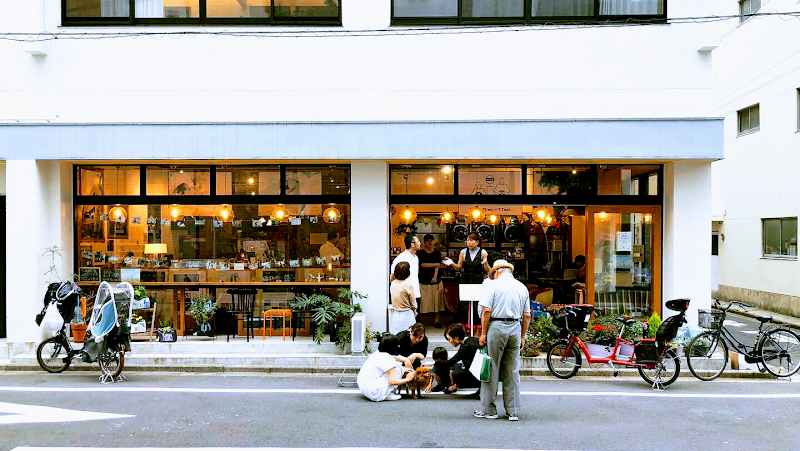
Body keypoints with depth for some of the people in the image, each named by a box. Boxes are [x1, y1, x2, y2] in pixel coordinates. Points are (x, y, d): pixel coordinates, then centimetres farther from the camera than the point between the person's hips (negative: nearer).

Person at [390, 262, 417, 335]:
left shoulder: (392, 283, -1)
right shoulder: (408, 285, -17)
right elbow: (413, 303, -7)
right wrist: (414, 312, 11)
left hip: (396, 314, 6)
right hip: (407, 315, -6)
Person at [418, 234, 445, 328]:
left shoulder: (437, 253, 11)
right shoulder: (420, 253, 4)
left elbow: (438, 266, 2)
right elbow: (423, 264, -8)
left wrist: (435, 276, -12)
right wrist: (436, 264, -6)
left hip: (436, 280, 2)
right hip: (424, 280, -2)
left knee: (437, 300, 1)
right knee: (423, 301, -5)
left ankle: (436, 321, 9)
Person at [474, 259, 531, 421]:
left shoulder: (494, 285, -4)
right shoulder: (522, 287, 11)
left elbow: (487, 311, -11)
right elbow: (527, 315, 11)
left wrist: (483, 333, -5)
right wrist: (522, 336, 17)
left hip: (496, 328, -5)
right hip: (515, 329, 5)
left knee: (491, 370, 3)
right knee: (512, 372, 10)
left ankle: (488, 409, 9)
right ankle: (513, 411, 13)